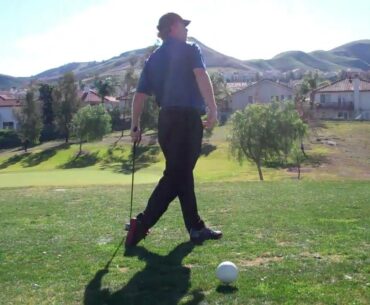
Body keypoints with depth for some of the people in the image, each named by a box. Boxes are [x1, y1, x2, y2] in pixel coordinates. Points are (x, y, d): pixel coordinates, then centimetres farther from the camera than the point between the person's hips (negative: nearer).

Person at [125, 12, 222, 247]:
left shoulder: (153, 59, 19)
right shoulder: (189, 50, 3)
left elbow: (140, 95, 13)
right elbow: (201, 76, -15)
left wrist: (135, 126, 17)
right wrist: (213, 110, -20)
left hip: (166, 120, 7)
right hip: (187, 118, -7)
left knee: (183, 175, 12)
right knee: (176, 176, -6)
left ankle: (196, 228, 18)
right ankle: (142, 224, -11)